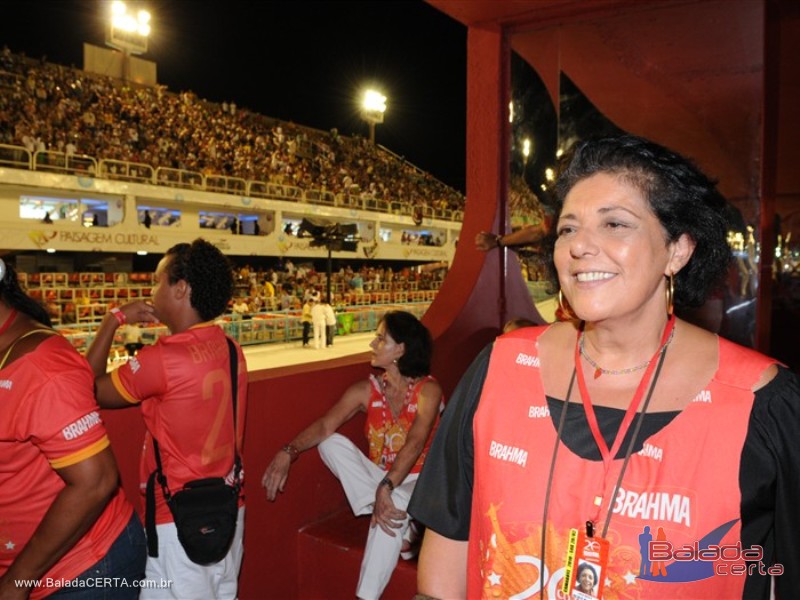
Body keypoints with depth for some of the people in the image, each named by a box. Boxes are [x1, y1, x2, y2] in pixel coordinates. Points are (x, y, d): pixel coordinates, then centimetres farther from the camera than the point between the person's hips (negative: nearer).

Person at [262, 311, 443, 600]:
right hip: (377, 479, 5)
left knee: (391, 510, -39)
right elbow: (325, 426, -15)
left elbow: (415, 443, -29)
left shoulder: (428, 389, -16)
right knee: (332, 443, -19)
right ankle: (399, 530, -18)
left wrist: (386, 488, -42)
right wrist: (288, 452, -32)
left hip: (416, 480, -5)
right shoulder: (367, 390, -4)